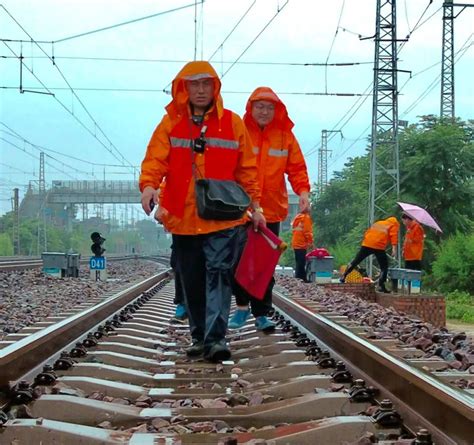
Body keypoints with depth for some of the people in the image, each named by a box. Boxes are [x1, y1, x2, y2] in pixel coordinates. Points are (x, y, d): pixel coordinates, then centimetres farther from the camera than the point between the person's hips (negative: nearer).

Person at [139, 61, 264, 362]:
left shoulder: (232, 123, 5)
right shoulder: (171, 123, 6)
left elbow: (247, 169, 8)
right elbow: (155, 159, -4)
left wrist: (255, 206, 5)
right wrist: (149, 185, -23)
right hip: (182, 217, 2)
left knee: (219, 273, -12)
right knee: (192, 280, 10)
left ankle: (216, 338, -14)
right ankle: (199, 337, 23)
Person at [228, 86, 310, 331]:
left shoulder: (286, 136, 6)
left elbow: (296, 168, 7)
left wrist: (303, 192, -8)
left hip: (272, 210, 2)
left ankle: (261, 313, 12)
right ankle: (242, 305, 19)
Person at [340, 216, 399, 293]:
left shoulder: (378, 223, 31)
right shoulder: (393, 225, 14)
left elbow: (367, 232, 25)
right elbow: (394, 235, -5)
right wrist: (394, 248, -15)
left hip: (367, 244, 5)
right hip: (379, 247, -5)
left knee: (356, 261, 15)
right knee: (384, 267, 6)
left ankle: (343, 277, 18)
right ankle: (381, 286, -4)